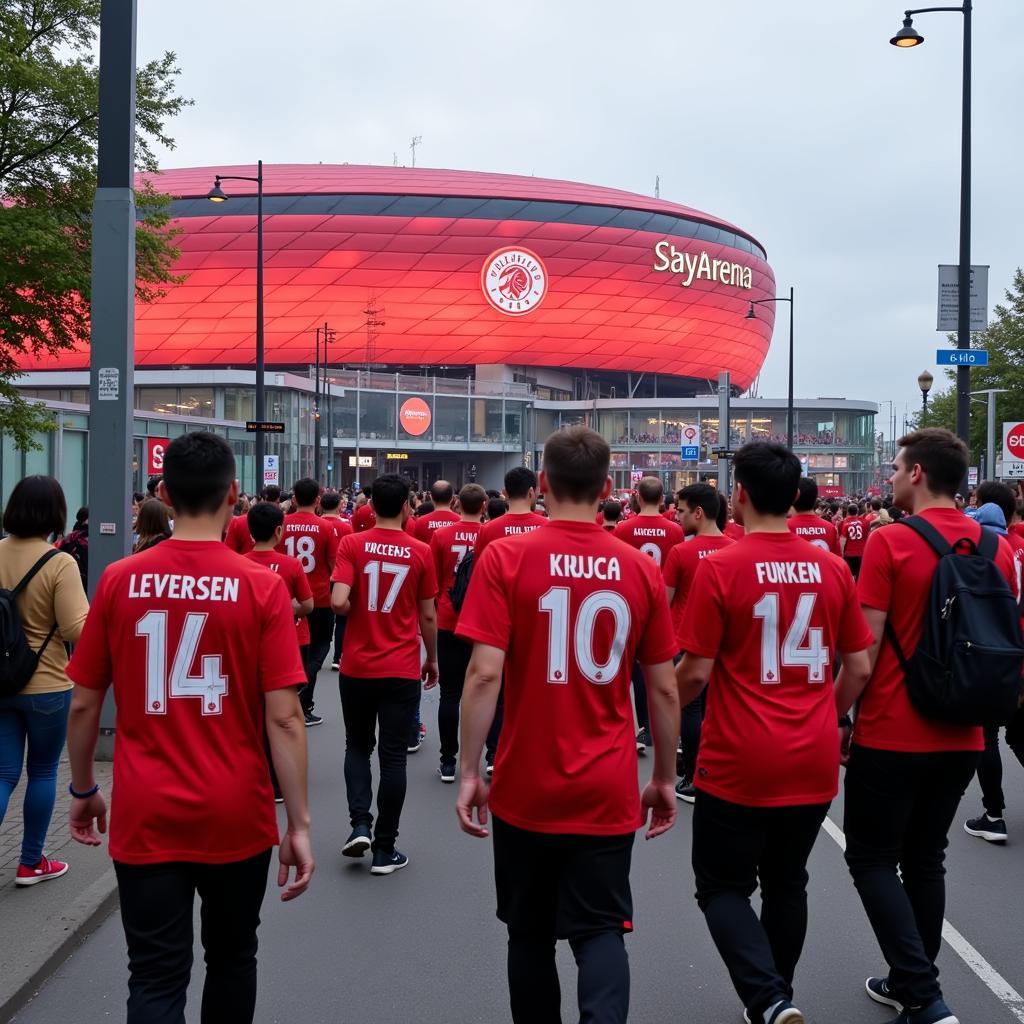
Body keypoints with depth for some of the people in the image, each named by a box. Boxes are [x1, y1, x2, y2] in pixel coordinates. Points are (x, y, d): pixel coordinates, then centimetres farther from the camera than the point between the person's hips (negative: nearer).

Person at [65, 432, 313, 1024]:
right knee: (232, 959, 21)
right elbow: (283, 717, -13)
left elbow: (84, 705, 1)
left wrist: (84, 790, 16)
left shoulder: (119, 582, -5)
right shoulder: (262, 586, -10)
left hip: (145, 817, 1)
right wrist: (300, 824, -7)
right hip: (236, 817, 0)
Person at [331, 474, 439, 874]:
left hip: (357, 667, 1)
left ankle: (360, 823, 5)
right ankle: (384, 848, 10)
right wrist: (432, 658, 17)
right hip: (402, 671, -1)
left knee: (357, 746, 20)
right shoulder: (420, 552, -3)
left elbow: (338, 602, -16)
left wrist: (357, 612, 7)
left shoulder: (352, 545, -5)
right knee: (393, 756, 6)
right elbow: (428, 617, 3)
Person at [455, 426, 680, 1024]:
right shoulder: (642, 569, -1)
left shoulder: (505, 558, -8)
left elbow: (485, 673, -14)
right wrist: (666, 778, 13)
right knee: (600, 930, 8)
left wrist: (469, 772, -6)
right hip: (609, 793, 1)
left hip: (526, 790, -1)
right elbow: (665, 689, 2)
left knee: (531, 935, 17)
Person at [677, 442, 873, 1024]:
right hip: (815, 762, 5)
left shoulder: (721, 568, -14)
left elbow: (696, 672, -12)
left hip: (740, 763, -4)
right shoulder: (834, 569, -1)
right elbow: (859, 668, 4)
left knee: (723, 888, 10)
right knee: (787, 885, 20)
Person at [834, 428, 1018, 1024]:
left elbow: (865, 649, -15)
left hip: (892, 735, -6)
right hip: (962, 737, 6)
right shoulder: (998, 549, 4)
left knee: (873, 859, 7)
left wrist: (835, 715, -4)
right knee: (925, 859, 19)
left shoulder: (890, 543, -14)